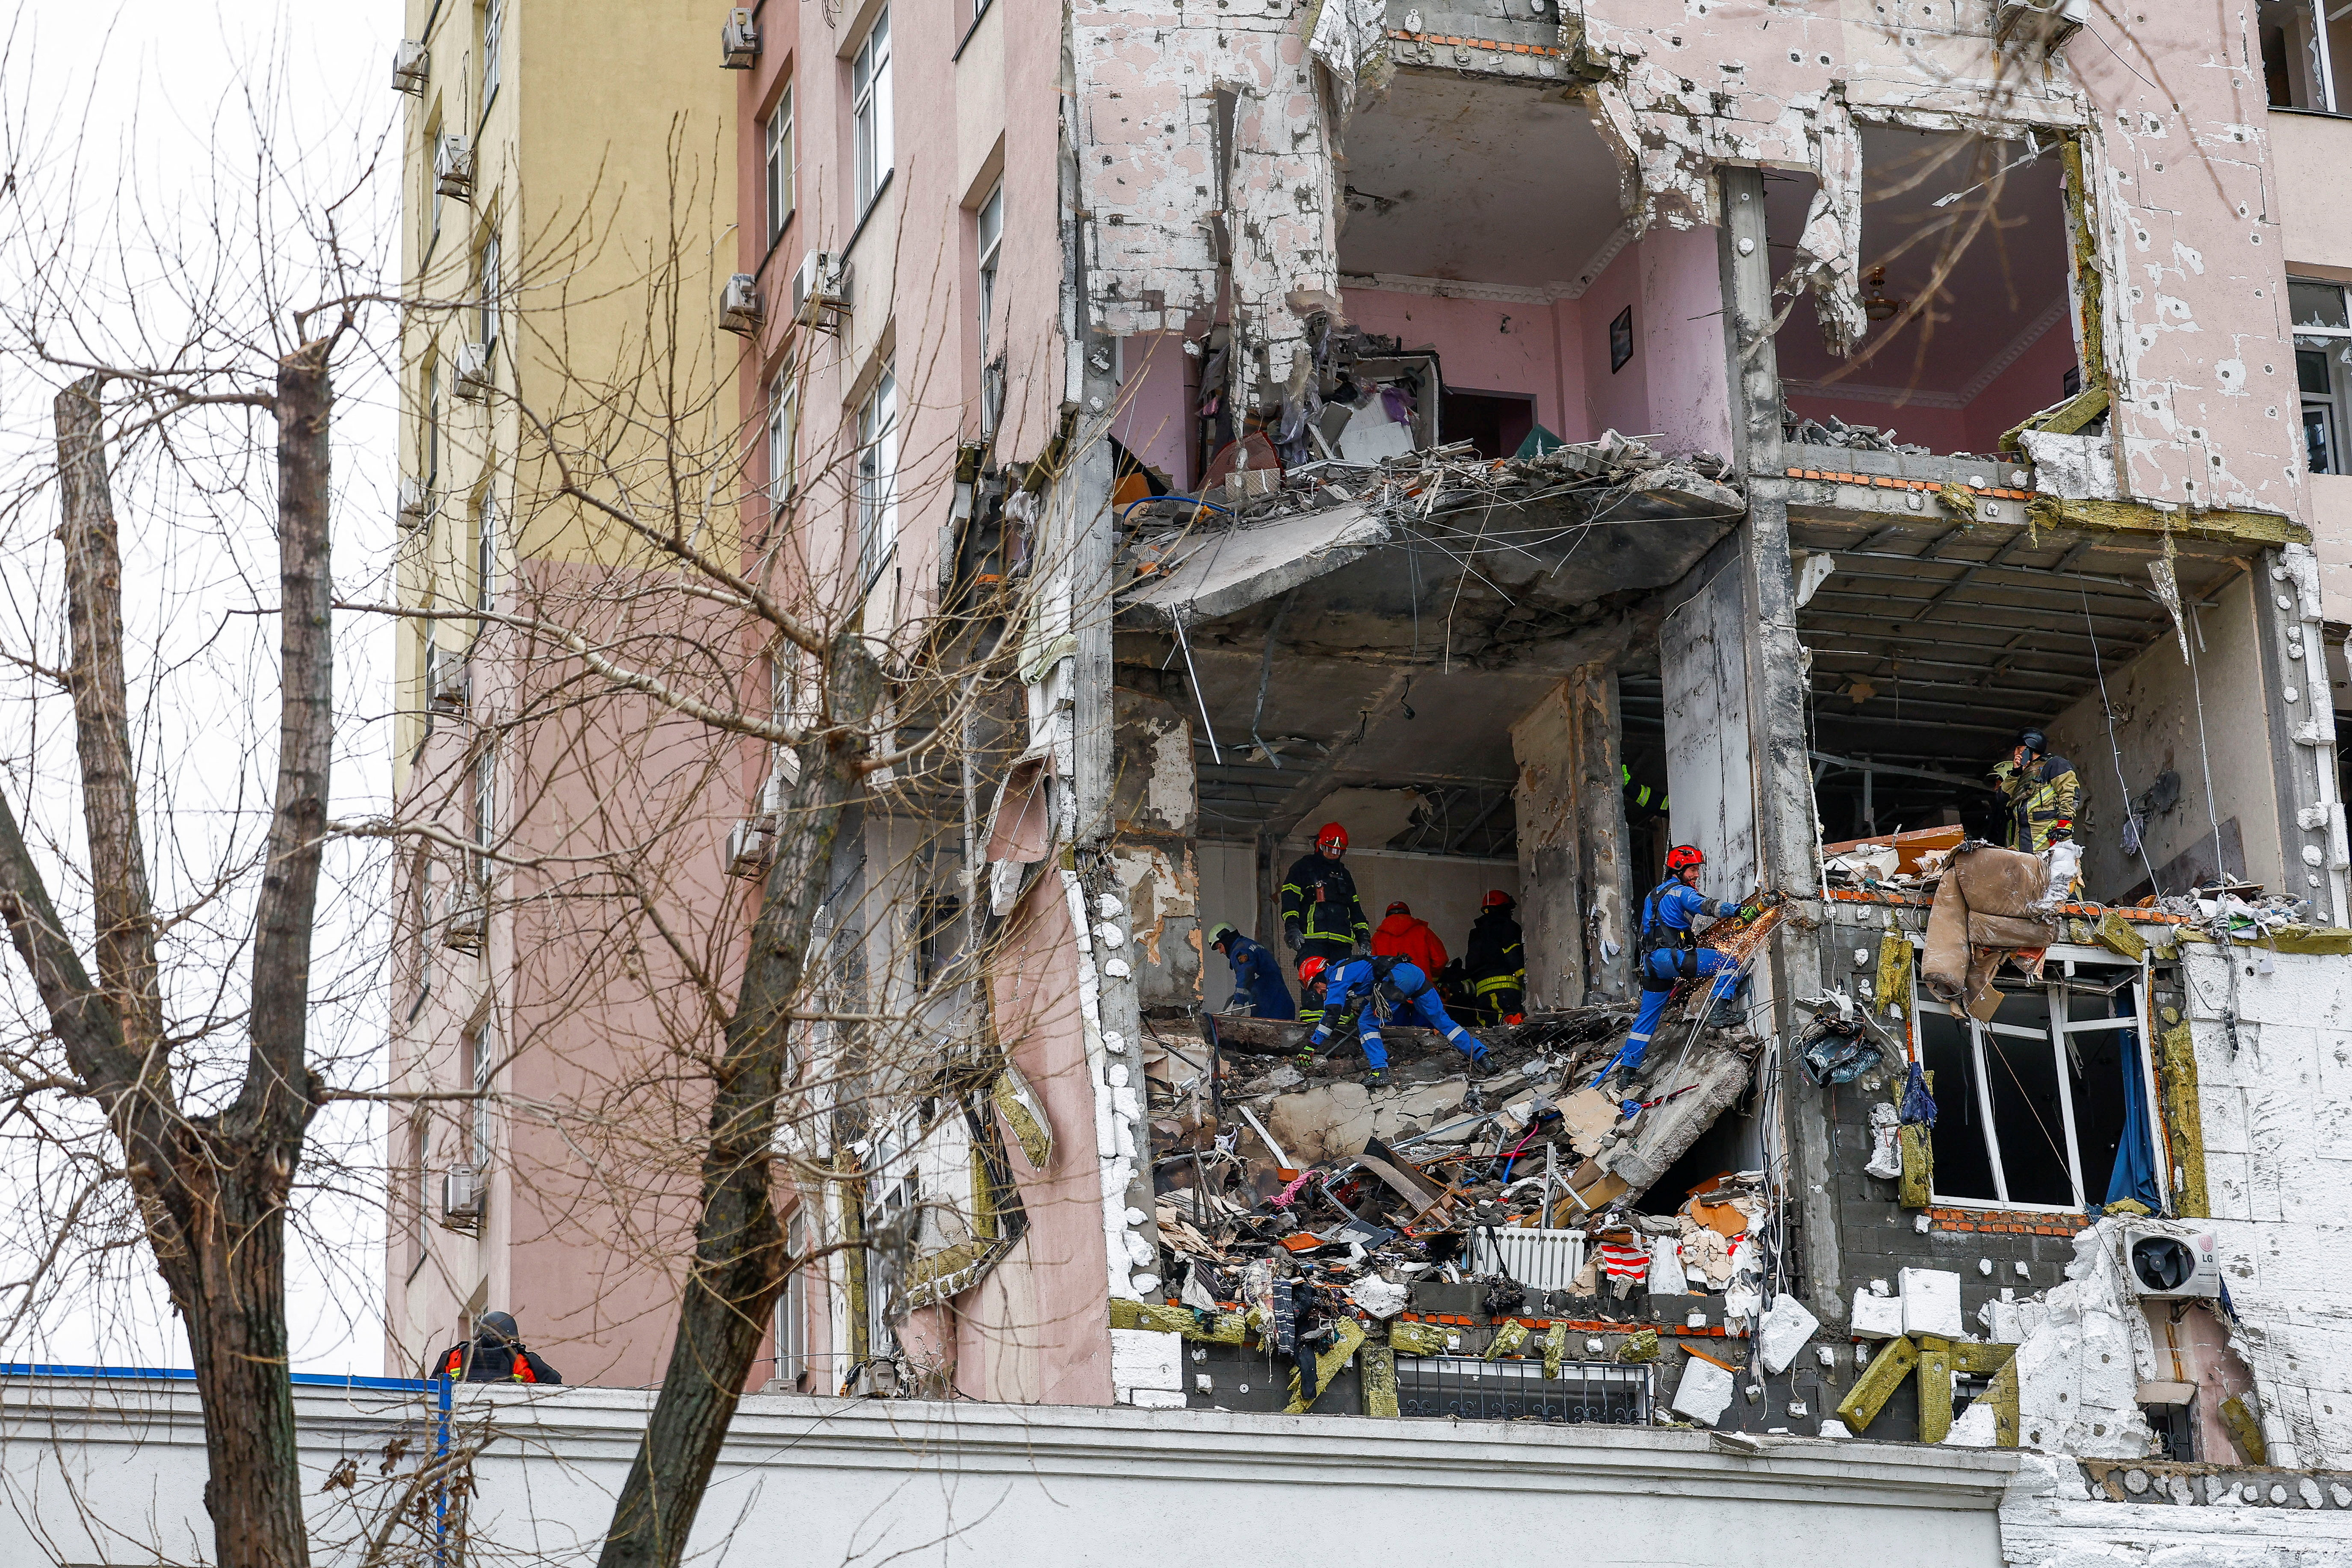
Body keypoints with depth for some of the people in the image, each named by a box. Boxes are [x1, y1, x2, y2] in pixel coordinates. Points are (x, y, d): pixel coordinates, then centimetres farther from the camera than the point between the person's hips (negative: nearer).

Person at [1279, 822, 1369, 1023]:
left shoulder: (1344, 875, 28)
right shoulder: (1304, 868, 11)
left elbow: (1355, 908, 30)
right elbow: (1290, 898, 1)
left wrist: (1363, 937, 19)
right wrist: (1292, 927, -13)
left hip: (1342, 940, 6)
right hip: (1312, 938, -6)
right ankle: (1312, 1021, -22)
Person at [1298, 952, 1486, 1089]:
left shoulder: (1337, 976, 4)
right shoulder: (1347, 969, 31)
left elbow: (1332, 1013, -7)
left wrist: (1312, 1046, -6)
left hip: (1398, 978, -10)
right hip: (1417, 973, 10)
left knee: (1367, 1024, -1)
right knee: (1441, 1021, 15)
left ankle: (1380, 1071, -10)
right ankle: (1481, 1056, 12)